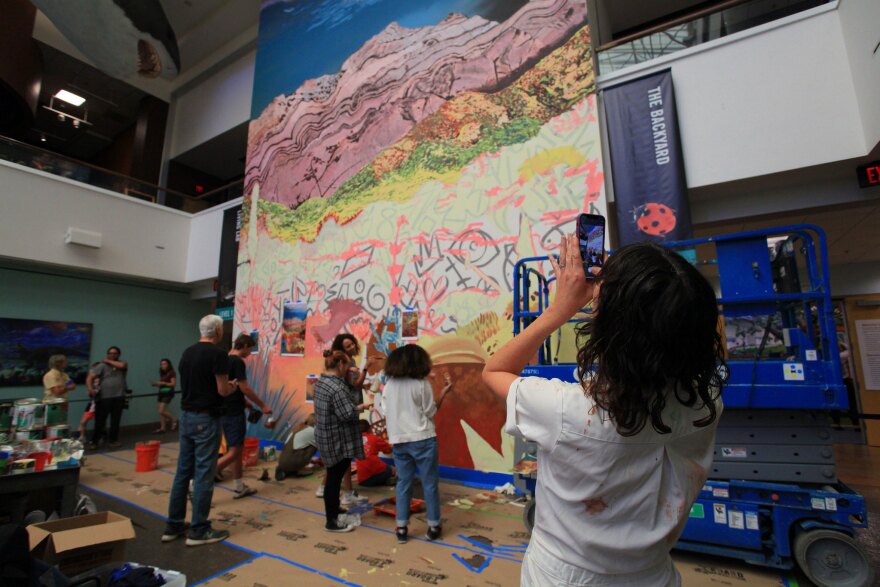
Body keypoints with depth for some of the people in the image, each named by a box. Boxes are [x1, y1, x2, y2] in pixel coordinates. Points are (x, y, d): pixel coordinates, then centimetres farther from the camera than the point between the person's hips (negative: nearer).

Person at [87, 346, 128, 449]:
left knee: (115, 421, 8)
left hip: (119, 398, 2)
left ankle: (113, 441, 17)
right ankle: (94, 441, 11)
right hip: (104, 398, -2)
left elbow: (121, 365, -16)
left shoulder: (123, 364, 8)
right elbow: (90, 377, -7)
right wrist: (90, 388, -24)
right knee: (100, 421, 0)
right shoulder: (102, 366, 1)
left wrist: (109, 361, -3)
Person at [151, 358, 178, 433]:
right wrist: (155, 384, 1)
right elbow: (161, 384, 19)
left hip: (168, 393, -8)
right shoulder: (162, 374, 14)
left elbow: (173, 383, -14)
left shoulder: (171, 373, -9)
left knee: (161, 411, -12)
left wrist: (163, 383, -19)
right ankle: (162, 428, 14)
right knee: (162, 411, 8)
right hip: (162, 393, 8)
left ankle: (174, 421, 7)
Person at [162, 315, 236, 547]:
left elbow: (187, 383, 16)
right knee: (203, 474, 0)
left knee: (183, 471, 16)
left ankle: (173, 526, 26)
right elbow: (222, 390, -18)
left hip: (186, 416, 9)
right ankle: (199, 530, 10)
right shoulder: (218, 353, -16)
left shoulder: (187, 352, 10)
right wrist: (231, 387, 5)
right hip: (206, 419, -8)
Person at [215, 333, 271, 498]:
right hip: (234, 413, -10)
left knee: (236, 450, 14)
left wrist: (245, 403, 22)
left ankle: (240, 488, 21)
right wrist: (263, 405, -9)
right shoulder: (237, 362, -16)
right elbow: (244, 388, -18)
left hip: (225, 411, 10)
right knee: (234, 451, -4)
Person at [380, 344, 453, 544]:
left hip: (399, 441, 4)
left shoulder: (389, 384, 2)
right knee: (430, 483, 11)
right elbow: (430, 413, -7)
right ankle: (433, 527, 21)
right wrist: (444, 391, -4)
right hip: (423, 439, -4)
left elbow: (386, 411, 5)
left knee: (403, 483, 15)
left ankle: (401, 528, 21)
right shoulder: (422, 384, -12)